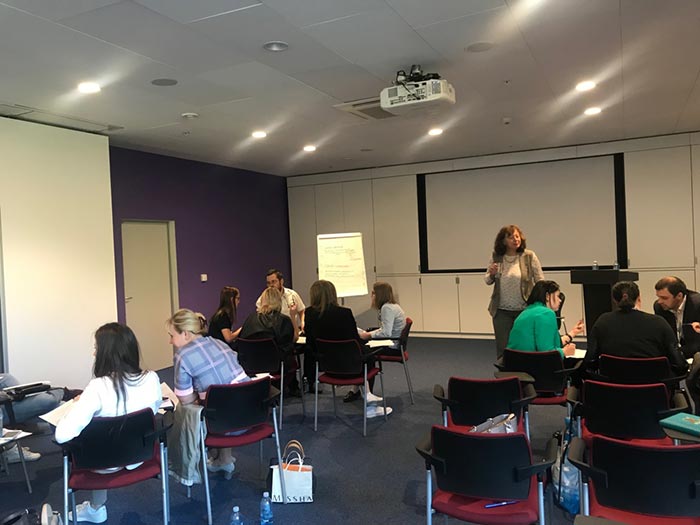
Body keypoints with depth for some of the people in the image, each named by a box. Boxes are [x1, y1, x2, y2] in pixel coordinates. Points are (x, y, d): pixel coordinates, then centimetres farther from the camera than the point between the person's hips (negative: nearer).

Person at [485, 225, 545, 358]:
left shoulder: (529, 256, -7)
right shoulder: (495, 257, 0)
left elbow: (540, 282, -3)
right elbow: (488, 281, 10)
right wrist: (491, 274, -12)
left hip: (524, 310, -1)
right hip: (502, 311, 2)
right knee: (502, 348, 7)